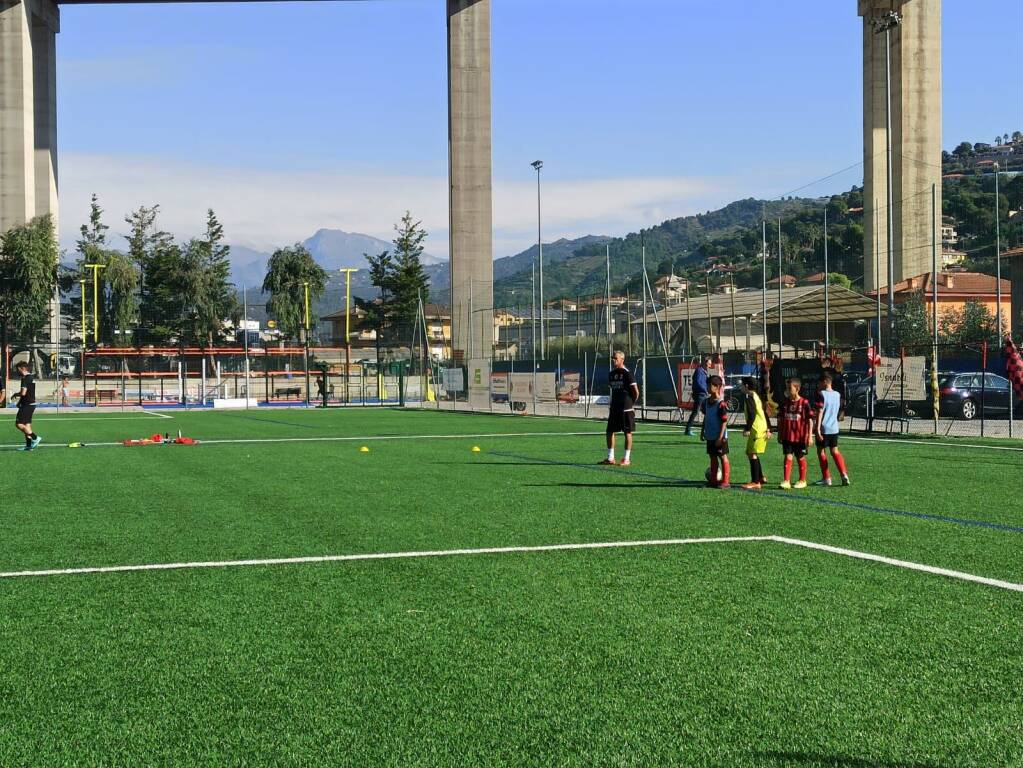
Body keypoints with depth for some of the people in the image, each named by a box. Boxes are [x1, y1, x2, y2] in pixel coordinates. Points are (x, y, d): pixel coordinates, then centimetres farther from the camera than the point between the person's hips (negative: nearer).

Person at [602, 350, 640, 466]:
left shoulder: (627, 373, -10)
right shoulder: (611, 374, 12)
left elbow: (636, 392, -8)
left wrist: (632, 403, 2)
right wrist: (612, 404, 13)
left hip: (626, 408, -7)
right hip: (614, 408, 7)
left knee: (627, 432, -1)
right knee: (610, 431, 6)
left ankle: (627, 459, 4)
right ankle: (610, 458, 14)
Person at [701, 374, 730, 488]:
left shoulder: (721, 403, -19)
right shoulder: (706, 401, 5)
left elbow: (724, 422, -18)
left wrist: (720, 437, -20)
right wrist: (703, 432, 18)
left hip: (719, 437, -8)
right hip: (710, 436, 8)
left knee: (723, 457, 2)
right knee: (712, 457, 14)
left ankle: (725, 481, 8)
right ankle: (713, 480, 23)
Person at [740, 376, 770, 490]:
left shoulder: (749, 398, -12)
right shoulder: (757, 397, 18)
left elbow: (752, 415, -21)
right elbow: (764, 413, 20)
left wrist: (747, 429, -20)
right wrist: (768, 429, 21)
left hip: (756, 430, -10)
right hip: (763, 429, 10)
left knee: (752, 455, -8)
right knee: (751, 453, 17)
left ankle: (755, 482, -10)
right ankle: (761, 478, 22)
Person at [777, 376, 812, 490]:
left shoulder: (804, 403, -8)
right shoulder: (785, 403, 4)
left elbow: (810, 420, -6)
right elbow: (780, 420, 12)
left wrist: (810, 435, -8)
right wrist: (779, 434, 12)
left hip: (801, 437, -3)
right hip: (787, 436, 3)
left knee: (801, 458, 10)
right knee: (788, 457, -6)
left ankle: (802, 480, 24)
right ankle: (786, 481, -9)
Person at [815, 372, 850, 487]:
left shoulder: (821, 394, -12)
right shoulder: (837, 395, 7)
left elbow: (820, 412, -16)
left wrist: (818, 429, -17)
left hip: (824, 428, -6)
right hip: (834, 428, 6)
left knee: (821, 451, 6)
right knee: (835, 451, 13)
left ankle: (826, 478, 7)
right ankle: (844, 474, -1)